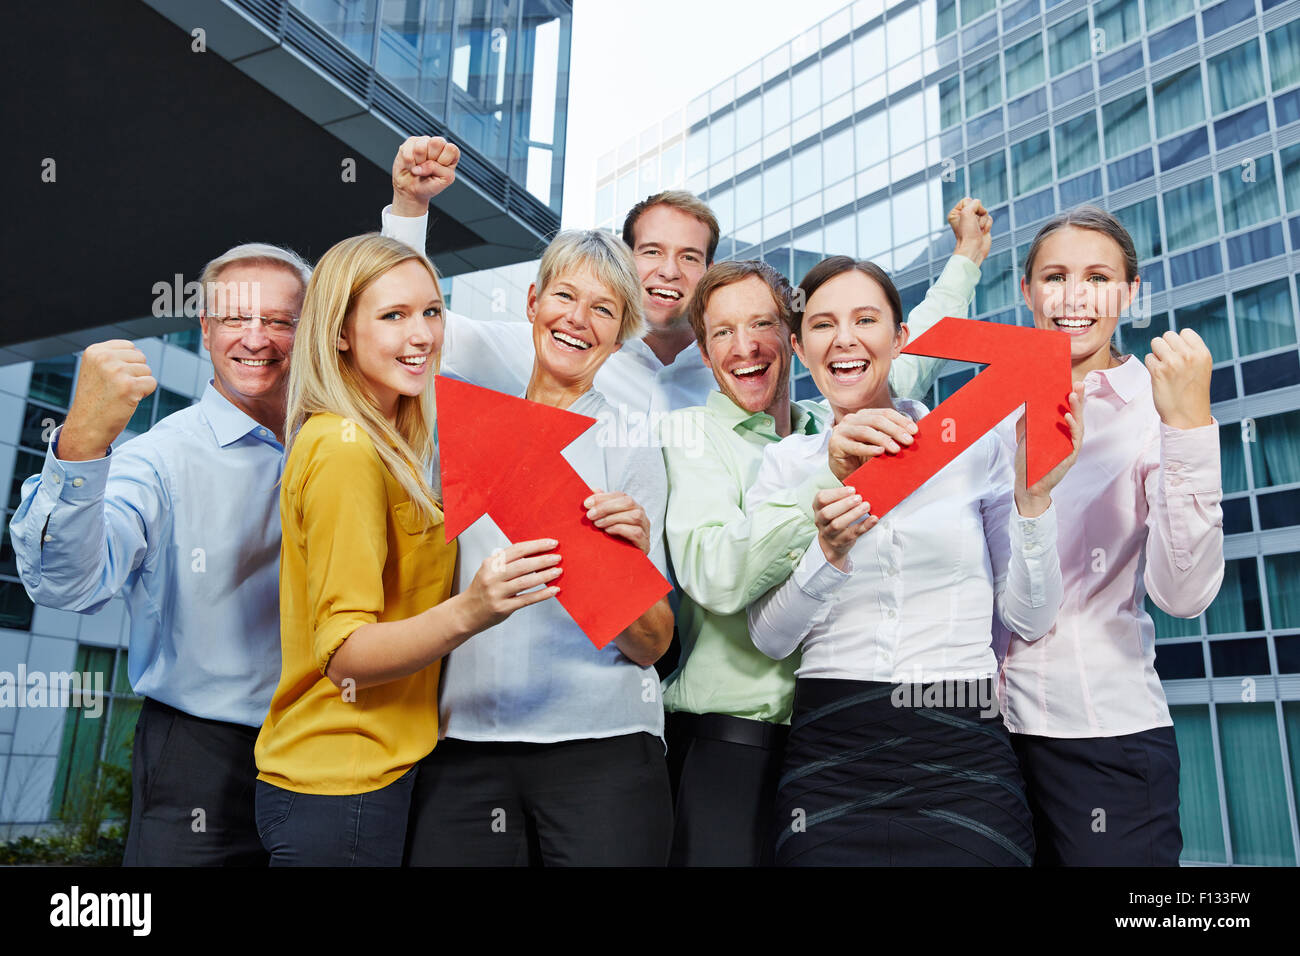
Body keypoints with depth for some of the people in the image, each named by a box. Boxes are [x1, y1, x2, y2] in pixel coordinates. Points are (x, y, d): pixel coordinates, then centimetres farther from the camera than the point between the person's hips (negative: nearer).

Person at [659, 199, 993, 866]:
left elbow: (908, 358, 31)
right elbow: (712, 577, -20)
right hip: (731, 739, -4)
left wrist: (967, 256, 39)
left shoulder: (829, 427, 11)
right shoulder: (692, 432, -3)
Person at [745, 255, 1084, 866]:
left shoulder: (974, 444, 3)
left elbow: (1030, 619, 2)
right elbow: (769, 637, -4)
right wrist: (831, 553, -20)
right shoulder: (785, 463, 5)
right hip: (830, 758, 1)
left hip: (964, 750, 0)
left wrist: (1032, 496, -10)